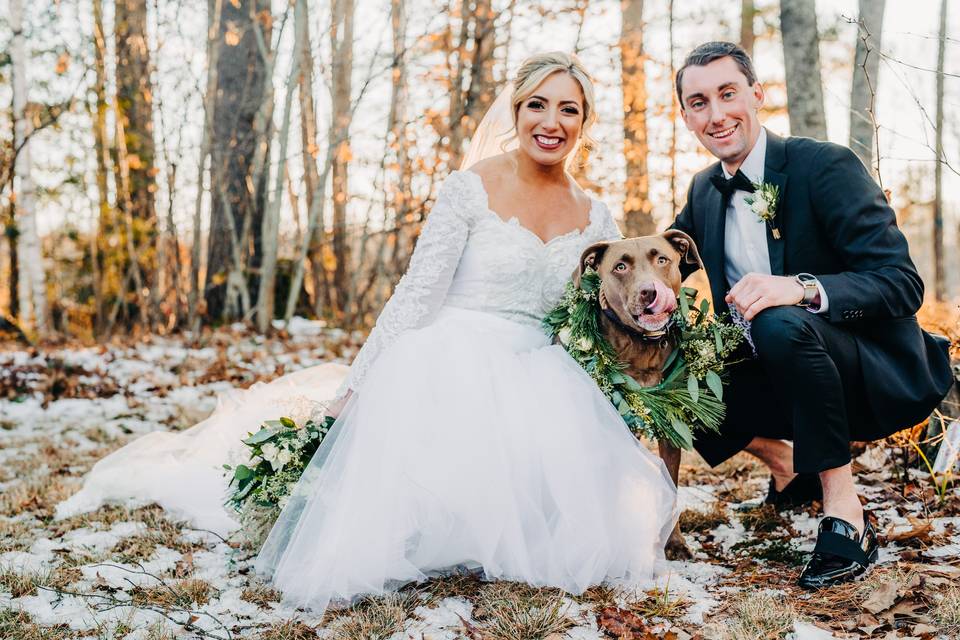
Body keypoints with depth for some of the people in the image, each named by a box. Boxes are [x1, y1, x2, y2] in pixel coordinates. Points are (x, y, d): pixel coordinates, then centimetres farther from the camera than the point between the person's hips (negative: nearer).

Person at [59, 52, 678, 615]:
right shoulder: (470, 189, -5)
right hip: (455, 365, -4)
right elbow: (418, 293, -7)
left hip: (540, 378, 5)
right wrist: (360, 383, -11)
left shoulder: (596, 218, 9)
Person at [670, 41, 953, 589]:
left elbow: (903, 283, -21)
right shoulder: (705, 191, 5)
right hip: (782, 378, 7)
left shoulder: (827, 166, -15)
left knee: (780, 321, -35)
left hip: (878, 378, -7)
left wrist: (803, 289, -39)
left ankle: (845, 515, -23)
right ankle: (787, 464, 15)